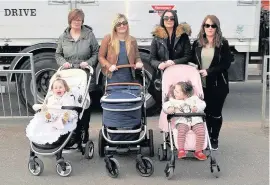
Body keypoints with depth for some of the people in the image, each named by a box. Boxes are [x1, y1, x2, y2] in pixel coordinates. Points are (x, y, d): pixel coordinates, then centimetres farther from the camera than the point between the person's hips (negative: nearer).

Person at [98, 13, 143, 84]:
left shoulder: (132, 40, 10)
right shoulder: (108, 39, 1)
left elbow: (137, 56, 19)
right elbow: (101, 56, 3)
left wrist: (138, 62, -4)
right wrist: (109, 66, -13)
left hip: (128, 77, 3)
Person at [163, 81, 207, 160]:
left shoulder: (193, 98, 16)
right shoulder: (173, 100, 14)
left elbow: (202, 104, 9)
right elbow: (166, 105, 1)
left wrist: (196, 108, -13)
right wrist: (169, 108, -23)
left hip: (196, 119, 1)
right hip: (182, 121, -1)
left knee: (201, 132, -23)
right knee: (181, 131, -33)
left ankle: (198, 151, -8)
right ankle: (181, 150, -22)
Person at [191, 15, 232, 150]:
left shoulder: (223, 43, -4)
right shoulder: (197, 43, 6)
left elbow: (226, 64, -10)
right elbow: (192, 61, 12)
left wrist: (208, 71, -18)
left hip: (218, 85, -2)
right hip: (201, 85, 2)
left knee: (216, 113, 7)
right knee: (205, 112, 8)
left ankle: (214, 139, 23)